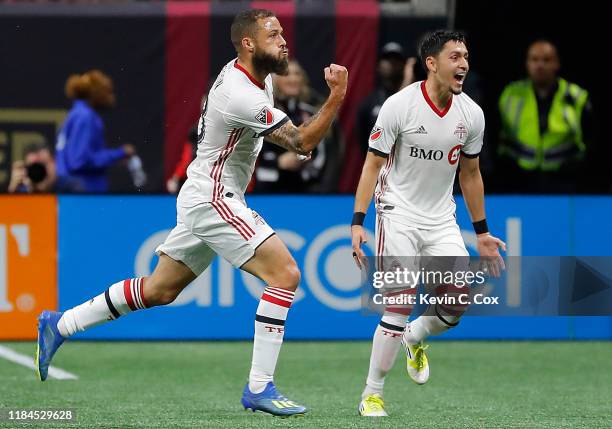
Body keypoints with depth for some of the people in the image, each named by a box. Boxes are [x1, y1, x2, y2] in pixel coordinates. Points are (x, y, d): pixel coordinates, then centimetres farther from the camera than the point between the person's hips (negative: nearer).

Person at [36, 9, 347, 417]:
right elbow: (303, 143, -25)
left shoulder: (256, 73, 7)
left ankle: (58, 325, 26)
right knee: (285, 274, -16)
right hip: (213, 200, -10)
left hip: (203, 197, 10)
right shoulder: (242, 96, -24)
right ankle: (260, 387, -15)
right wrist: (337, 97, -31)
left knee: (159, 290, 17)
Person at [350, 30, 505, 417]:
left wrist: (482, 232, 15)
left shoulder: (472, 114, 0)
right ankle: (372, 394, 0)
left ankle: (415, 340, 27)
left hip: (442, 221, 5)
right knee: (400, 307, -13)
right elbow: (373, 164, -8)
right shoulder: (400, 105, -14)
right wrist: (358, 222, -15)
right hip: (399, 214, -4)